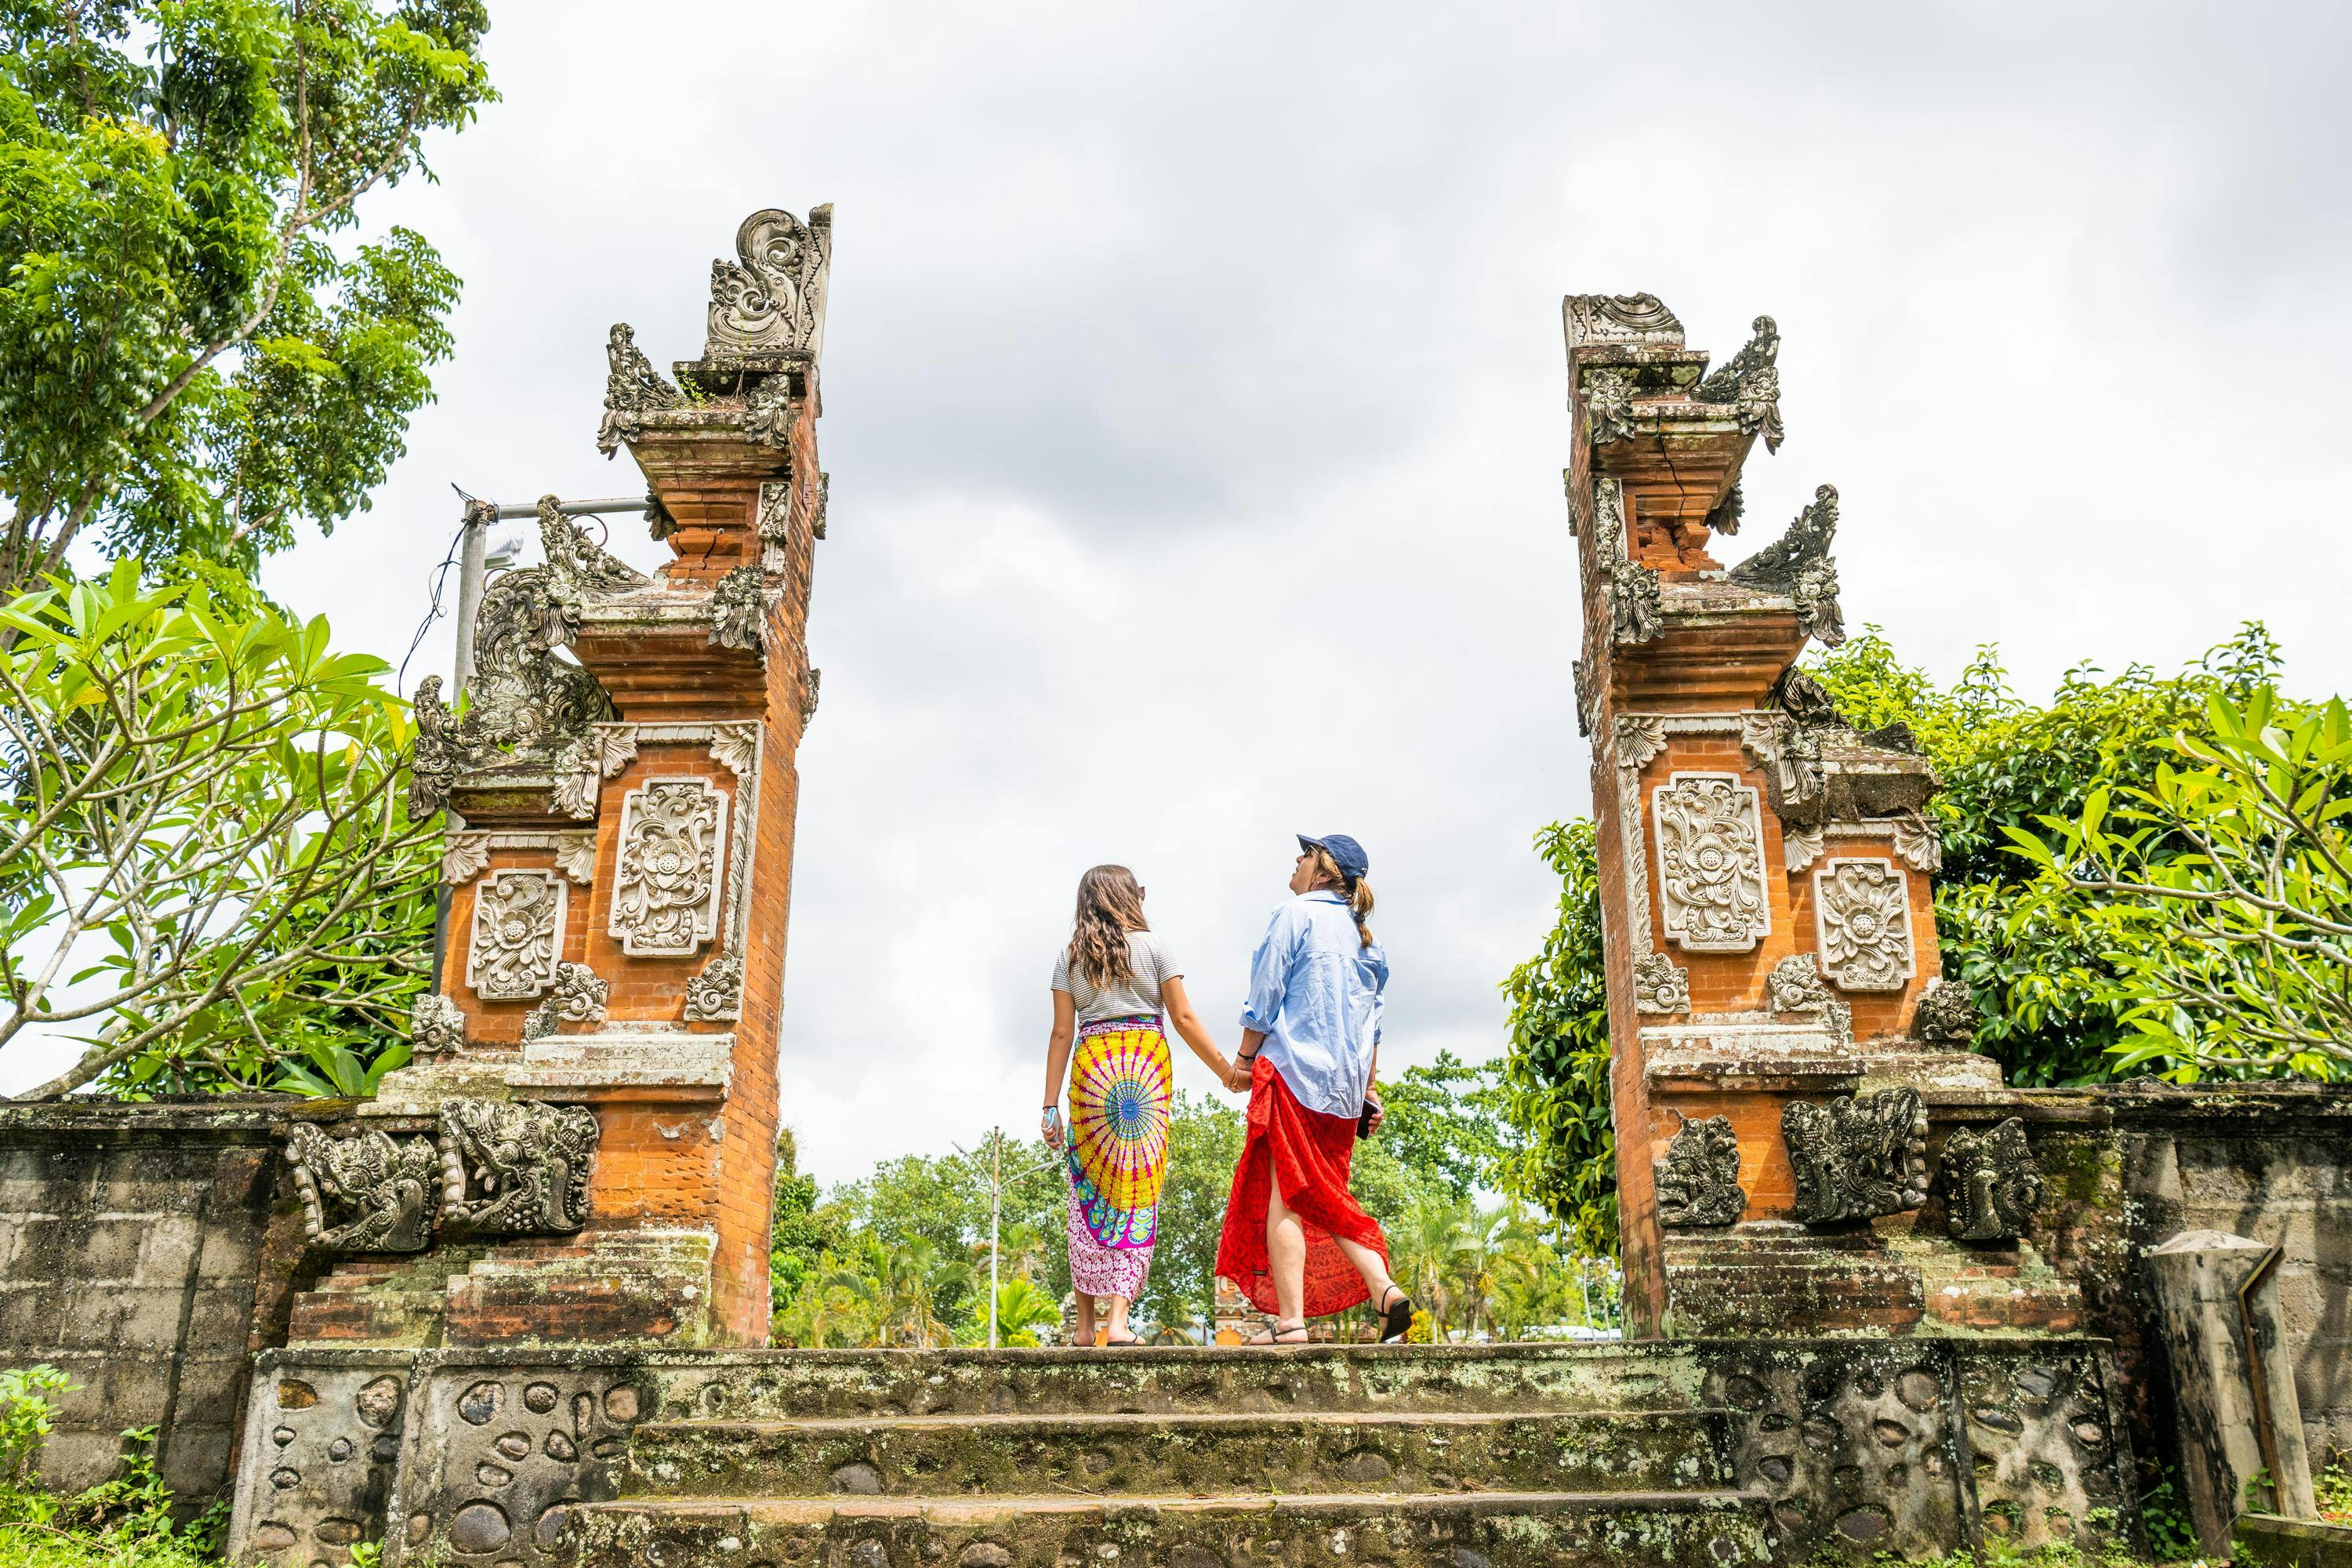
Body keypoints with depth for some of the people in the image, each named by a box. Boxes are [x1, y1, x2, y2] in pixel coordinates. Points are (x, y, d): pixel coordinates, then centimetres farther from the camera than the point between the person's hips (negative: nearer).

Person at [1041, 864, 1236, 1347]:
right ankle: (1119, 1318, -9)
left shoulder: (1070, 957, 9)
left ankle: (1085, 1325, 7)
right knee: (1138, 1194, 0)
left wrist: (1050, 1106, 6)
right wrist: (1225, 1069, 8)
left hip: (1090, 1068, 2)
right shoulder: (1153, 945, 5)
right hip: (1147, 1063, -2)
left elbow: (1061, 1033, 5)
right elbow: (1183, 1018, 1)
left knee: (1088, 1194, 6)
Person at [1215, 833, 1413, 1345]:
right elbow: (1372, 1025, 18)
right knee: (1324, 1197, 14)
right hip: (1344, 1086, 7)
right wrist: (1367, 1090, 21)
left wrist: (1243, 1061, 1)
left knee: (1283, 1197, -6)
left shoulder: (1297, 914, -3)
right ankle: (1384, 1289, 0)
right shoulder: (1364, 938, 17)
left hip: (1294, 1072, -7)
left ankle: (1290, 1322, -9)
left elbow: (1264, 997, -7)